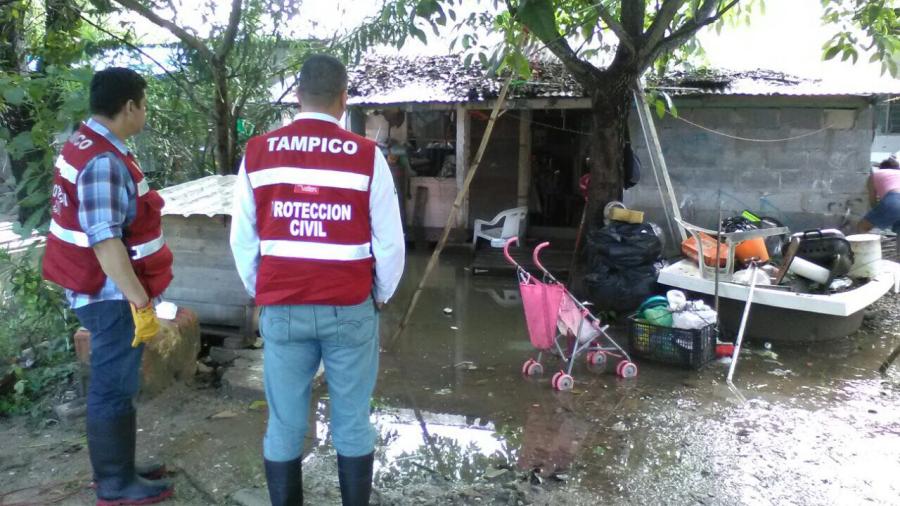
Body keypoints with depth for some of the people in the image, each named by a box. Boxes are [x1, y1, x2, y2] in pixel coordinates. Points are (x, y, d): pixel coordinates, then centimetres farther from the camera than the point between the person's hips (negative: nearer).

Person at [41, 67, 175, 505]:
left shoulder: (85, 144, 10)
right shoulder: (103, 162, -23)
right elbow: (105, 241, -28)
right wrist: (141, 302, -25)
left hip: (107, 290, 10)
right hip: (113, 295, -10)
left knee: (113, 384, 19)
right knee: (113, 389, 2)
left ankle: (116, 467, 33)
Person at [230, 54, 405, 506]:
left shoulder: (257, 154, 1)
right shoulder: (366, 156, -7)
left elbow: (242, 239, 4)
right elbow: (390, 242, -5)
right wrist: (380, 297, 11)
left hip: (281, 308, 2)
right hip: (350, 308, -2)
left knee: (284, 425, 12)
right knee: (352, 422, 11)